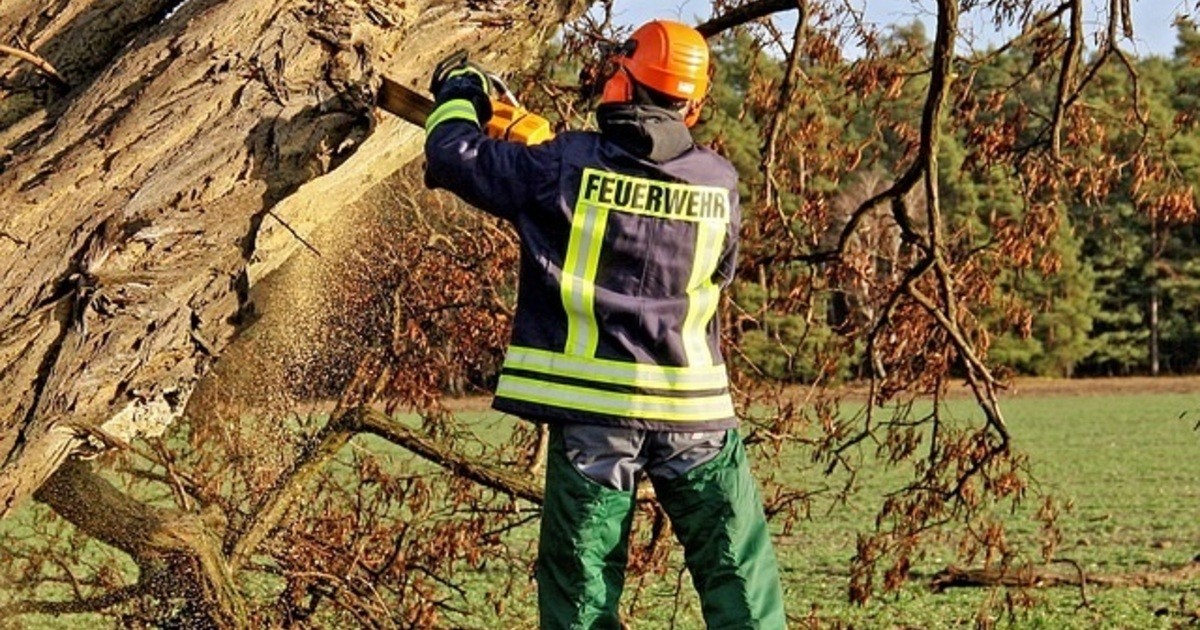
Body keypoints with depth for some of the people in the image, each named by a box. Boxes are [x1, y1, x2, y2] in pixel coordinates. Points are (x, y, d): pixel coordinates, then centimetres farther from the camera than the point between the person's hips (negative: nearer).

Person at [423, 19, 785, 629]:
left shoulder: (566, 165, -7)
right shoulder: (720, 183, 0)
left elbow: (457, 156, 1)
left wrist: (460, 95, 22)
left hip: (590, 408, -1)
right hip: (693, 413, 1)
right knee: (738, 572, 7)